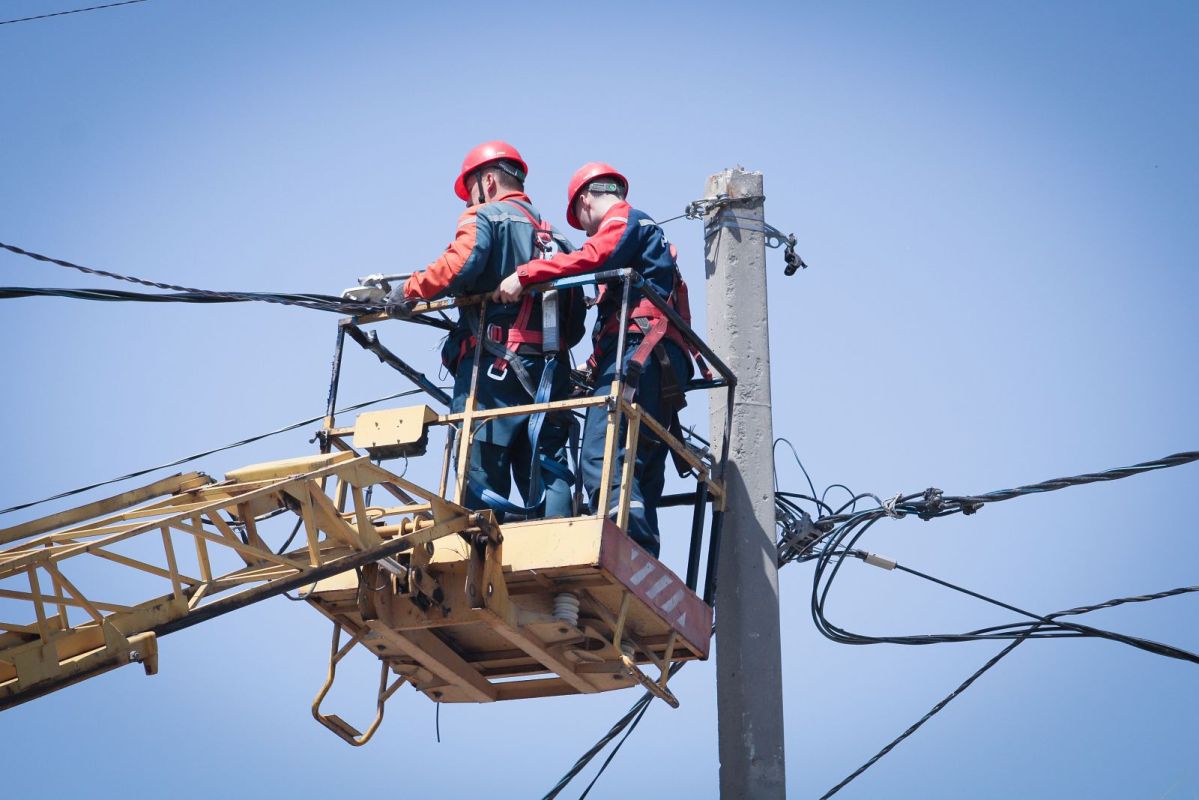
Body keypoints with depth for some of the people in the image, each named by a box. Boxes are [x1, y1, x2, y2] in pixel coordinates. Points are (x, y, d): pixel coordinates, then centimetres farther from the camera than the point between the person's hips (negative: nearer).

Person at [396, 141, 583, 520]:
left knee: (483, 477, -7)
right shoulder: (554, 235, 25)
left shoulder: (485, 217, 3)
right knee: (547, 474, 3)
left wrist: (406, 290, -3)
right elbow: (575, 324, 19)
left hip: (492, 365, -7)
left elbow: (457, 268, -16)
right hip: (549, 371, 7)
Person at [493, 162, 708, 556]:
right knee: (640, 480, 5)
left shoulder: (624, 220, 7)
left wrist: (524, 275, -14)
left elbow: (592, 257, -14)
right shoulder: (651, 233, 36)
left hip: (636, 355, -10)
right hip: (663, 367, 10)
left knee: (602, 461, -23)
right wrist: (599, 365, 32)